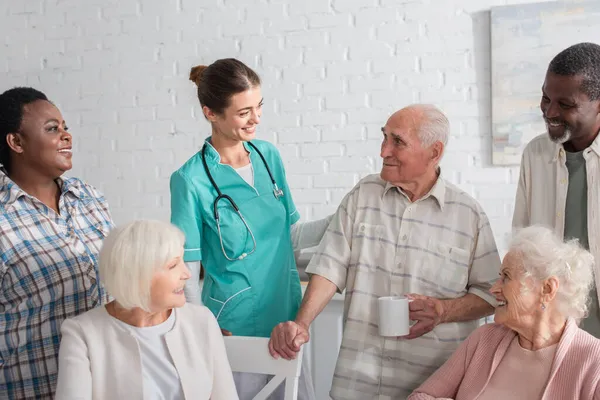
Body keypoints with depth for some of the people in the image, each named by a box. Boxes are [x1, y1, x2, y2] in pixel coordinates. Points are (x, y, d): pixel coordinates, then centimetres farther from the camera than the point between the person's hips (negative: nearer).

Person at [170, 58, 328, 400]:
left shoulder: (269, 156, 1)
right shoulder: (192, 180, -15)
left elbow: (291, 237, 8)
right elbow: (187, 273, -10)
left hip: (288, 317, 5)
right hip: (236, 329, -5)